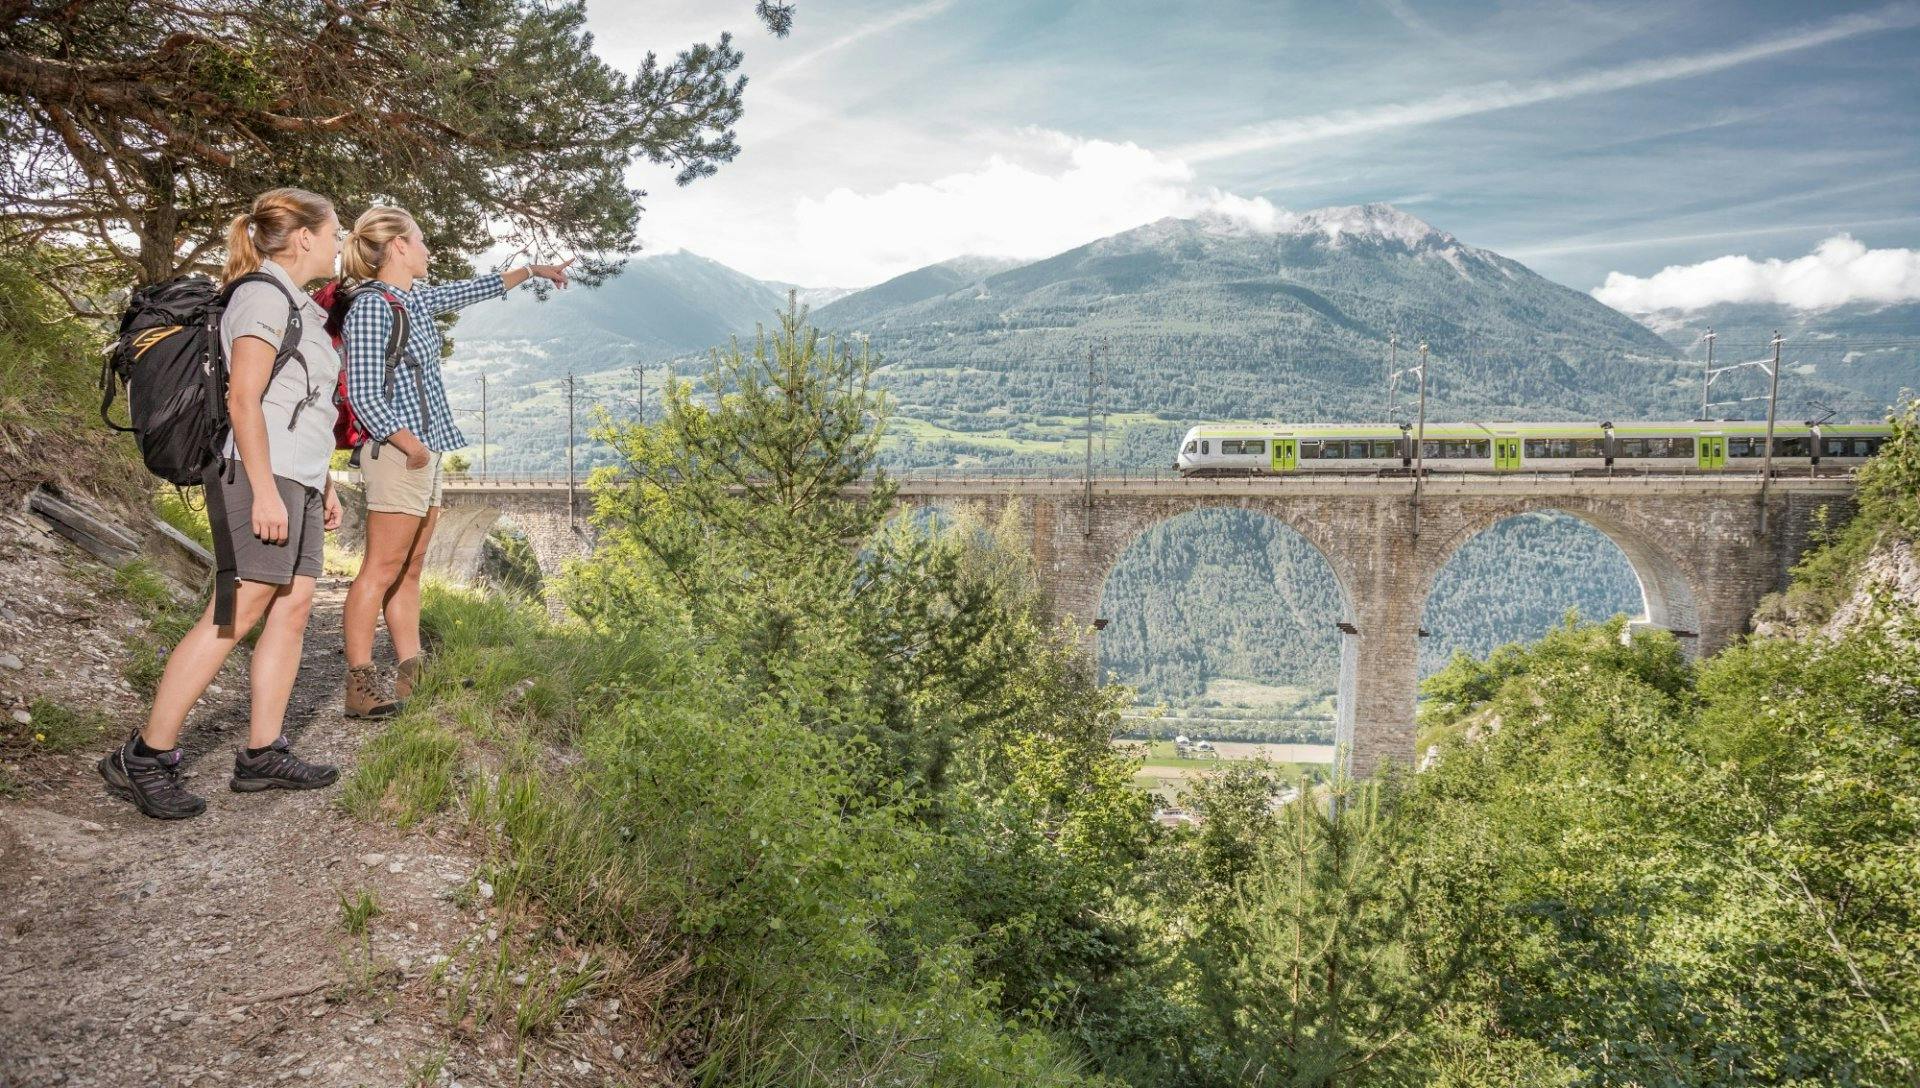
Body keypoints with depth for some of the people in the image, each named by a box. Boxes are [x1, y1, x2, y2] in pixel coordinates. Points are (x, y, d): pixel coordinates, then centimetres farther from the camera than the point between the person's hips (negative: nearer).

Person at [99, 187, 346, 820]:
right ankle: (143, 758, -6)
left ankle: (262, 756, 7)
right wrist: (265, 489, -22)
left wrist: (324, 484, 22)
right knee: (237, 614, -12)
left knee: (293, 610, 5)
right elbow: (244, 398, -17)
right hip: (261, 474, -10)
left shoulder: (298, 307, 20)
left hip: (296, 480, 10)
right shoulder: (263, 295, -9)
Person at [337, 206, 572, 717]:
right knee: (381, 569, -8)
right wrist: (410, 445, -17)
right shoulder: (371, 307, -12)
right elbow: (364, 396, -16)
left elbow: (471, 291, 32)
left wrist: (530, 270, 39)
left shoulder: (415, 299, 14)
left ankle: (411, 675, 15)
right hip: (398, 454, -10)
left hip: (426, 453, 10)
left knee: (409, 570, 10)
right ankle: (361, 684, -4)